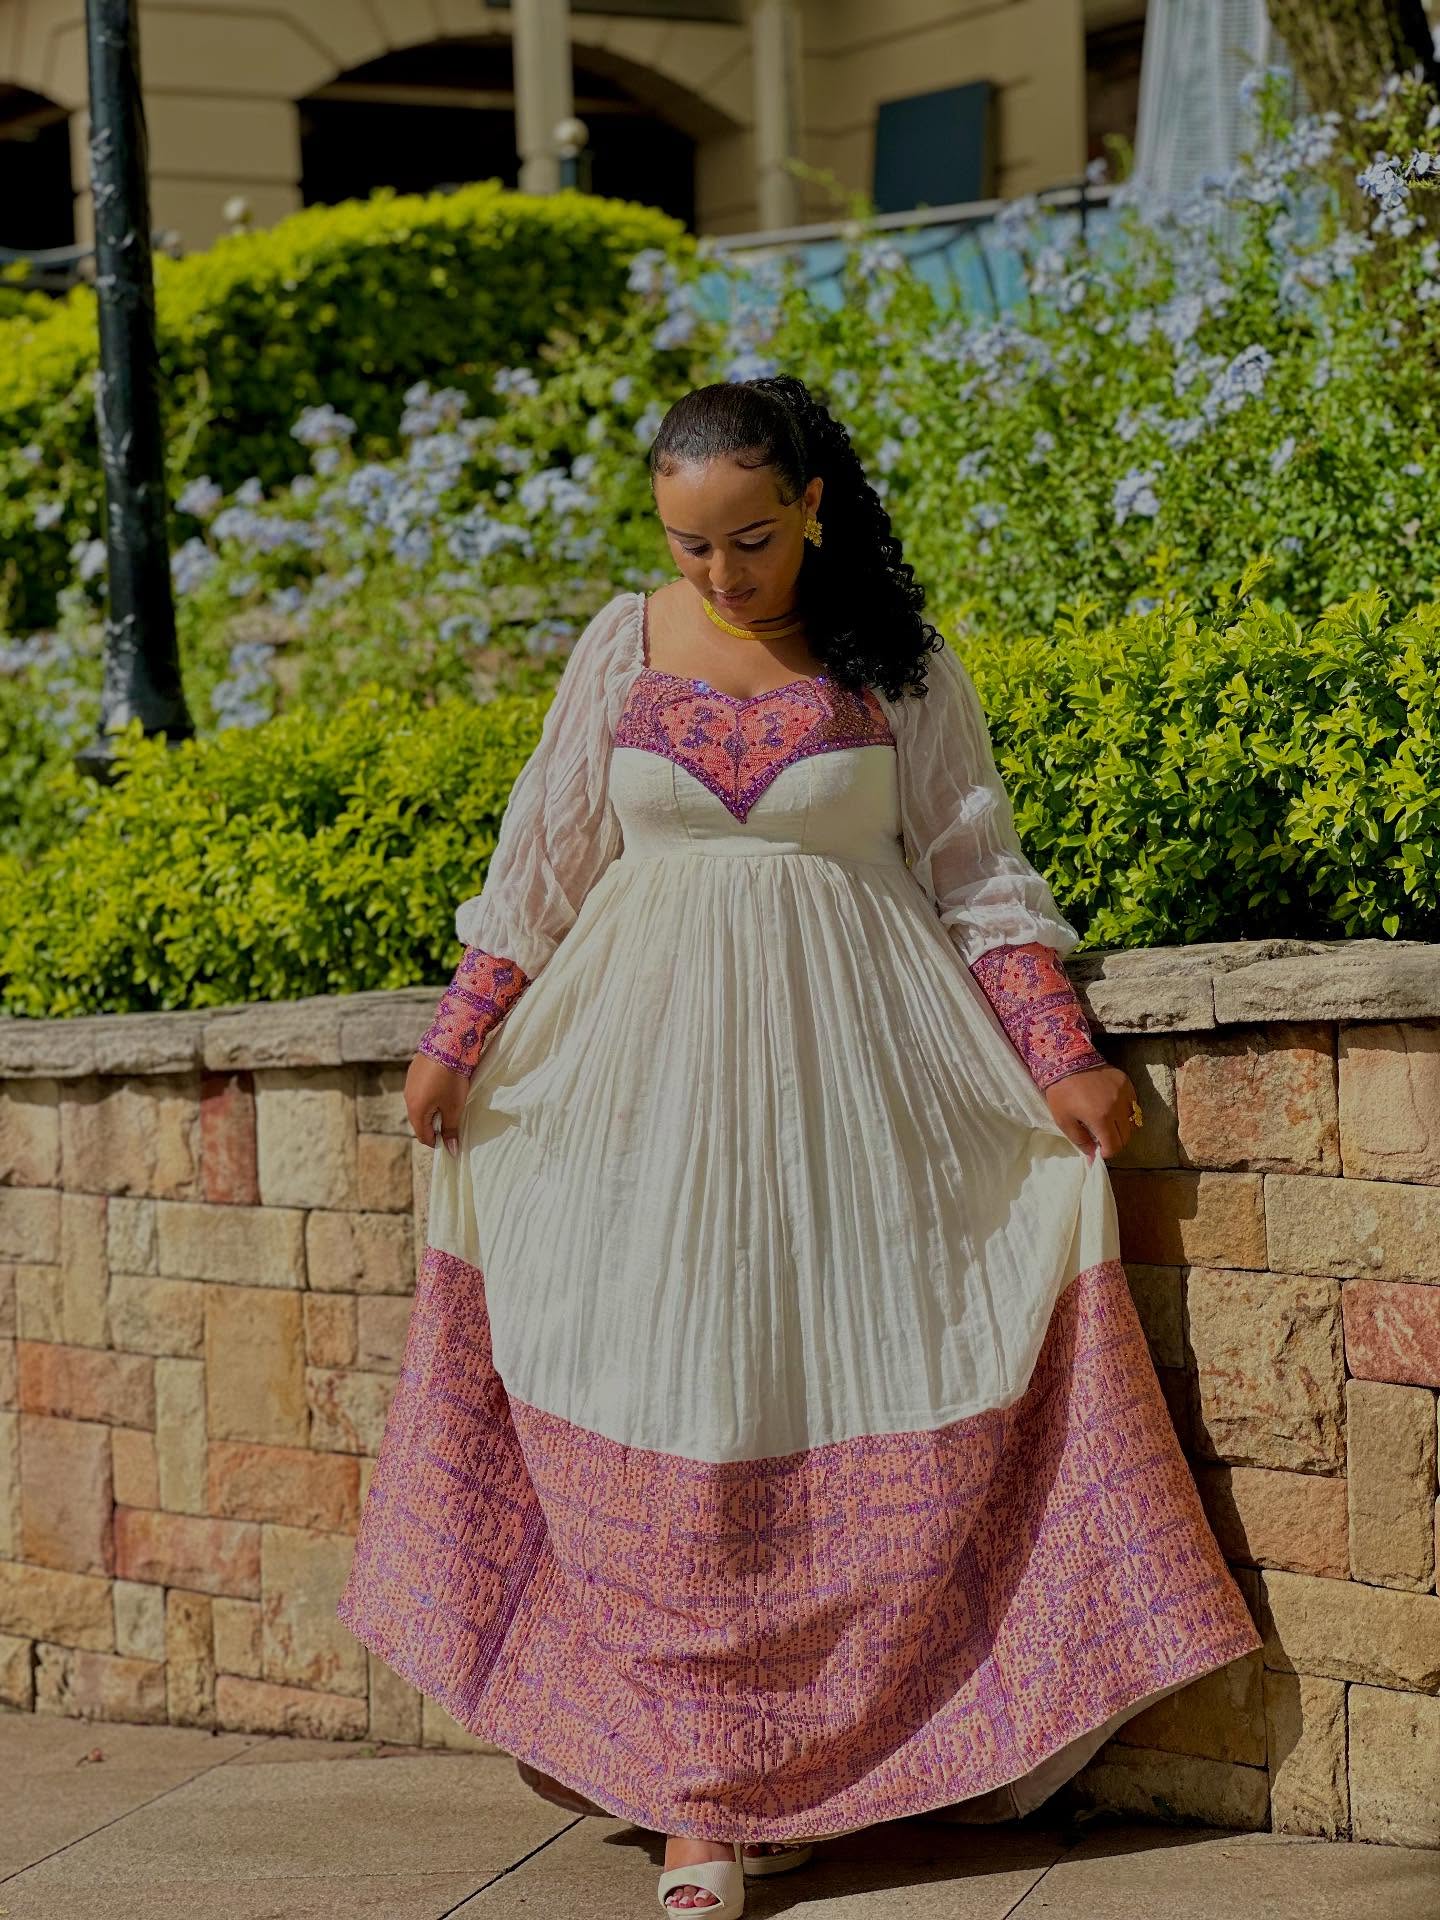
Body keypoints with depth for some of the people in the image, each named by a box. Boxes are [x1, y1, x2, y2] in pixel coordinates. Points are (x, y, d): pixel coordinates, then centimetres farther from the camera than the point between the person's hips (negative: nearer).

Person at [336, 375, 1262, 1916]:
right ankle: (694, 1790, 1)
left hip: (851, 1060, -1)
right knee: (663, 1412, -4)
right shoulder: (627, 645, 5)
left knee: (845, 1391, -3)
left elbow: (979, 878, 4)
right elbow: (540, 864, 12)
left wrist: (1066, 1062, -5)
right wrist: (454, 1043, 11)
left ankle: (806, 1758, 11)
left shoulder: (897, 662, 1)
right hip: (649, 1064, 1)